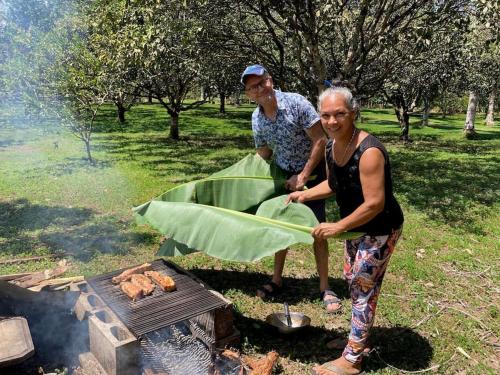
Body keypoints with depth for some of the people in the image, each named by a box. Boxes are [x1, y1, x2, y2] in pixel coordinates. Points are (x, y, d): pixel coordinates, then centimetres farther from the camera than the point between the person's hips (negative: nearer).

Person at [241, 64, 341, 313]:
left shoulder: (296, 103, -21)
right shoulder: (256, 118, -5)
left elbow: (320, 141, -20)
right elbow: (263, 155, 7)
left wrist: (303, 176, -19)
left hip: (311, 171, -4)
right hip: (283, 175, 5)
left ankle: (325, 288, 10)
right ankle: (276, 280, 24)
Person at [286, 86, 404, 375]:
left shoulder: (368, 151, -31)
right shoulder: (332, 146, -5)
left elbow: (374, 204, -31)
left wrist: (338, 227, -24)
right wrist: (304, 195, 3)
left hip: (380, 229, -9)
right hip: (357, 225, 9)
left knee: (363, 288, 1)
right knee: (353, 280, 20)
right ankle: (358, 339, 42)